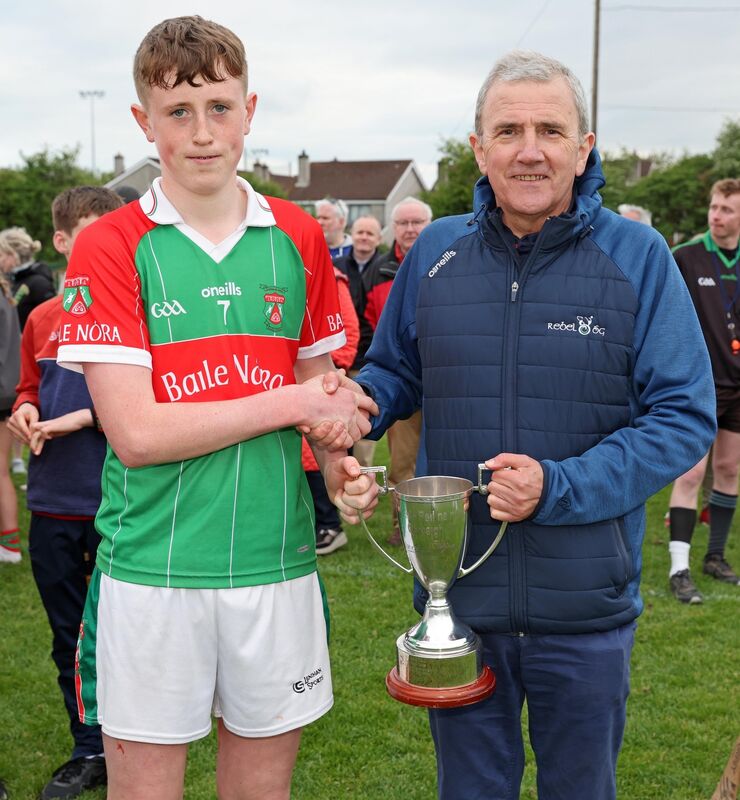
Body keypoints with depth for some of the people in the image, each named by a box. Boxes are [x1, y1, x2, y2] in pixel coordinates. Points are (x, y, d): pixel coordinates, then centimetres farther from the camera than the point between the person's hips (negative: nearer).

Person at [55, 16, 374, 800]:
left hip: (276, 561, 3)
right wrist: (292, 401, -12)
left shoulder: (298, 238, 5)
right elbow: (137, 432, -14)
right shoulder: (109, 247, -6)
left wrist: (341, 460, -7)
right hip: (151, 567, -3)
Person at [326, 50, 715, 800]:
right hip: (456, 597, 2)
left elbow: (686, 416, -10)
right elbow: (392, 371, 13)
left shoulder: (637, 256, -8)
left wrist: (560, 487, -22)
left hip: (586, 605, -1)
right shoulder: (434, 252, 0)